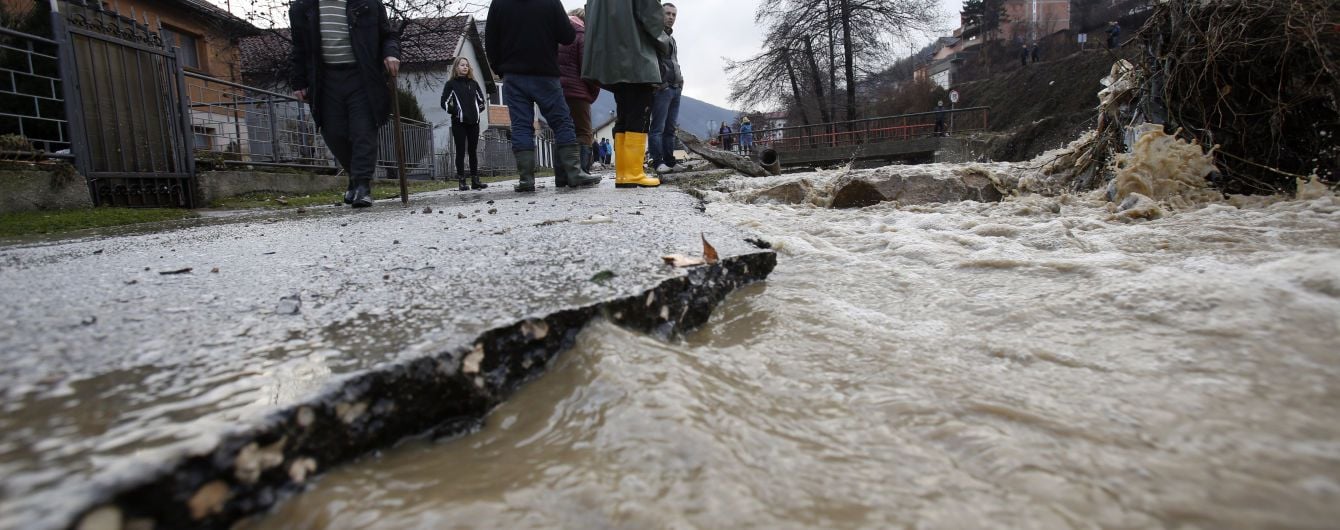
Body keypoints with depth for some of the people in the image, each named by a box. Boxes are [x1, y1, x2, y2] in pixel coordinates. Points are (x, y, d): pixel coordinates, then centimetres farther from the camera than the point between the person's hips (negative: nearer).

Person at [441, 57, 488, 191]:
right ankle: (462, 181, -2)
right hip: (459, 122, -3)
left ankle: (475, 180, 8)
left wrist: (477, 111, 5)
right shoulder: (451, 84, 3)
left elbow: (482, 101, 18)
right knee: (461, 151, -3)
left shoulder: (474, 83, 14)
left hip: (473, 122, 3)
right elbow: (444, 102, -1)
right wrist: (455, 112, -8)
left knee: (473, 151, 5)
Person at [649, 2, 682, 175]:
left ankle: (670, 161, 8)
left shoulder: (672, 38, 25)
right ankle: (658, 163, -11)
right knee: (658, 128, -9)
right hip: (662, 87, -8)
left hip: (675, 88, 8)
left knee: (671, 128, 6)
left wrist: (680, 81, 14)